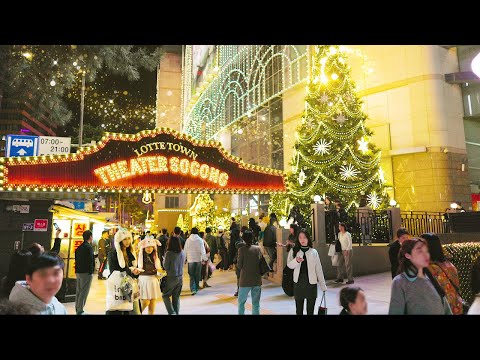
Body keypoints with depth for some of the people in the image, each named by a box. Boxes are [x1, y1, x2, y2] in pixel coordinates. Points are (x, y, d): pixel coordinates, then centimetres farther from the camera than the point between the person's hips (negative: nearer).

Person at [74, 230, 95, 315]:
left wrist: (77, 270, 18)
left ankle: (77, 309, 22)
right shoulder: (89, 247, -15)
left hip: (78, 272, 9)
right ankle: (80, 311, -2)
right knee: (84, 292, -4)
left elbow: (76, 260, 15)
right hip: (86, 272, -9)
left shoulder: (79, 247, 12)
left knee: (78, 291, 14)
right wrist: (91, 272, -13)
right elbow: (90, 261, -18)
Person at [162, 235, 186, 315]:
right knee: (176, 297, 14)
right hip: (180, 277, 5)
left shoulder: (169, 253, -17)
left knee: (165, 295, 10)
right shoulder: (183, 253, -2)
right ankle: (176, 312, 17)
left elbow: (166, 267, -11)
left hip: (171, 277, -5)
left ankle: (172, 312, 0)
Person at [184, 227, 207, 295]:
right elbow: (202, 250, -7)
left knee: (192, 275, 4)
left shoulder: (188, 240, -3)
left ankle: (193, 289, -10)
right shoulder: (200, 240, -6)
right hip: (198, 259, 0)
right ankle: (196, 288, 21)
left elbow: (185, 250, 2)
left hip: (190, 259, 0)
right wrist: (204, 258, 0)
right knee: (197, 275, 13)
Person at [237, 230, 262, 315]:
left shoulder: (242, 249, -11)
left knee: (241, 302, 11)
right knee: (256, 302, 12)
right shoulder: (258, 248, -1)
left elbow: (239, 265, -9)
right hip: (257, 280, 3)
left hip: (245, 280, -3)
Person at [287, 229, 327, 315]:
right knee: (299, 309, 9)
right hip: (298, 282, 0)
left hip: (311, 282, 0)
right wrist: (296, 261, -29)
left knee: (310, 310, 8)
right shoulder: (294, 251, 1)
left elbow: (318, 269, 3)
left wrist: (323, 285, 0)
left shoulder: (313, 252, 2)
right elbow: (289, 265, -8)